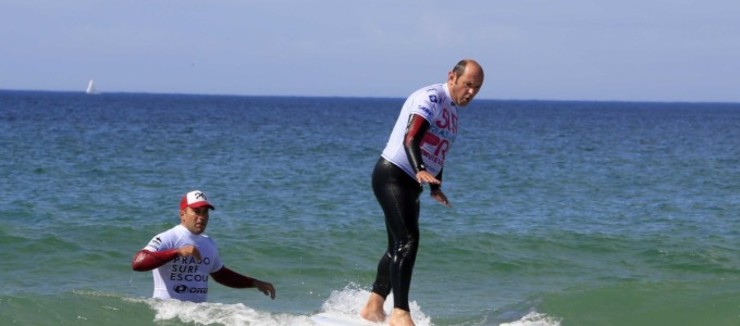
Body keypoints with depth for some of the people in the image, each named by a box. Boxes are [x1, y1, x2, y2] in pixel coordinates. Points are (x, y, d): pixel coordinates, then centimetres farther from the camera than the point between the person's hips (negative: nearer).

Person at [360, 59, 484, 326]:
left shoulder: (452, 110, 14)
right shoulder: (431, 98, -16)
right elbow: (411, 138, -30)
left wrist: (435, 187, 32)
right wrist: (420, 171, -46)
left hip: (410, 185, 10)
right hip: (392, 176, -10)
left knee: (398, 248, 14)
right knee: (408, 241, -21)